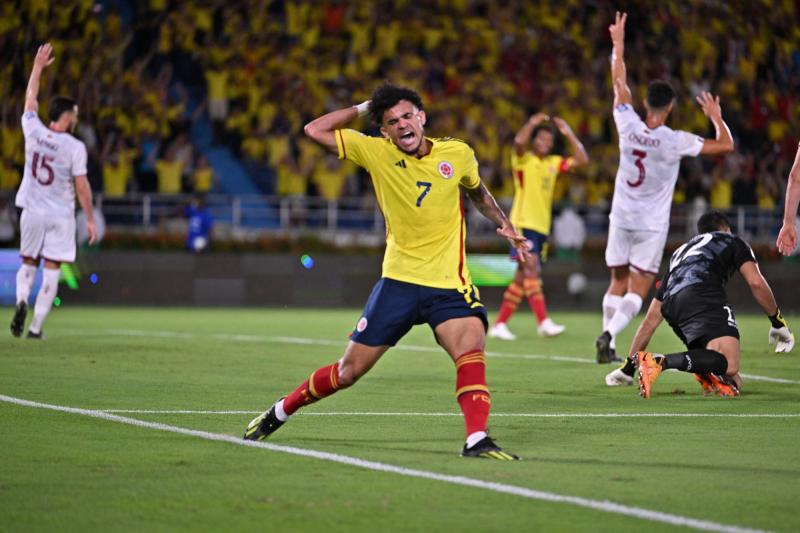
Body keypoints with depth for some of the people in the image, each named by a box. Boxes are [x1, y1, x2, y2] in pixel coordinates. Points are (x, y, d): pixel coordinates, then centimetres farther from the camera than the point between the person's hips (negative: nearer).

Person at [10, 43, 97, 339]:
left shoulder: (34, 133, -4)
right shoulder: (75, 147, -13)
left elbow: (30, 99, 12)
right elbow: (82, 186, -12)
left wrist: (38, 66, 23)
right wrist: (90, 219, -3)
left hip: (32, 212, 3)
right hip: (61, 215, -3)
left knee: (28, 264, 17)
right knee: (51, 270, 3)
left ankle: (21, 300, -12)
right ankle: (36, 326, -2)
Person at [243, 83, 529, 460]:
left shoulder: (458, 154, 2)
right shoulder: (376, 152, -2)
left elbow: (478, 193, 23)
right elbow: (315, 130, -1)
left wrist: (504, 224, 11)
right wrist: (363, 108, -1)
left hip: (449, 285, 0)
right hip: (398, 281, 0)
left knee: (471, 348, -28)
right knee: (349, 371, 6)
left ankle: (477, 441, -31)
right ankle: (278, 413, 27)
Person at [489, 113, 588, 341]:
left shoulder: (554, 163, 15)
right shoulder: (523, 159, -2)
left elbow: (582, 159, 11)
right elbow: (519, 142, -22)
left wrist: (569, 134, 5)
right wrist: (532, 123, -13)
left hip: (542, 227, 7)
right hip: (523, 223, -7)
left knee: (523, 277, 7)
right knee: (531, 270, -17)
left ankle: (500, 324, 11)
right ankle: (544, 322, -26)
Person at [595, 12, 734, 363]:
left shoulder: (628, 127, -8)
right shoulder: (676, 141, -16)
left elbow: (619, 84, 6)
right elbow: (725, 146, -7)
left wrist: (618, 44, 16)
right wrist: (716, 116, 7)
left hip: (621, 218, 3)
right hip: (652, 225, -3)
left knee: (618, 282, 15)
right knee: (638, 291, -1)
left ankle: (608, 343, 11)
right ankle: (610, 333, -23)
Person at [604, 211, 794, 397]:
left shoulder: (680, 252, 41)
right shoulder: (731, 241, 29)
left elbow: (652, 318, 39)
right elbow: (756, 282, 10)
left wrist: (628, 368, 42)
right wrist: (778, 322, 20)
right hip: (701, 297, -6)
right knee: (728, 365, -24)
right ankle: (658, 361, -38)